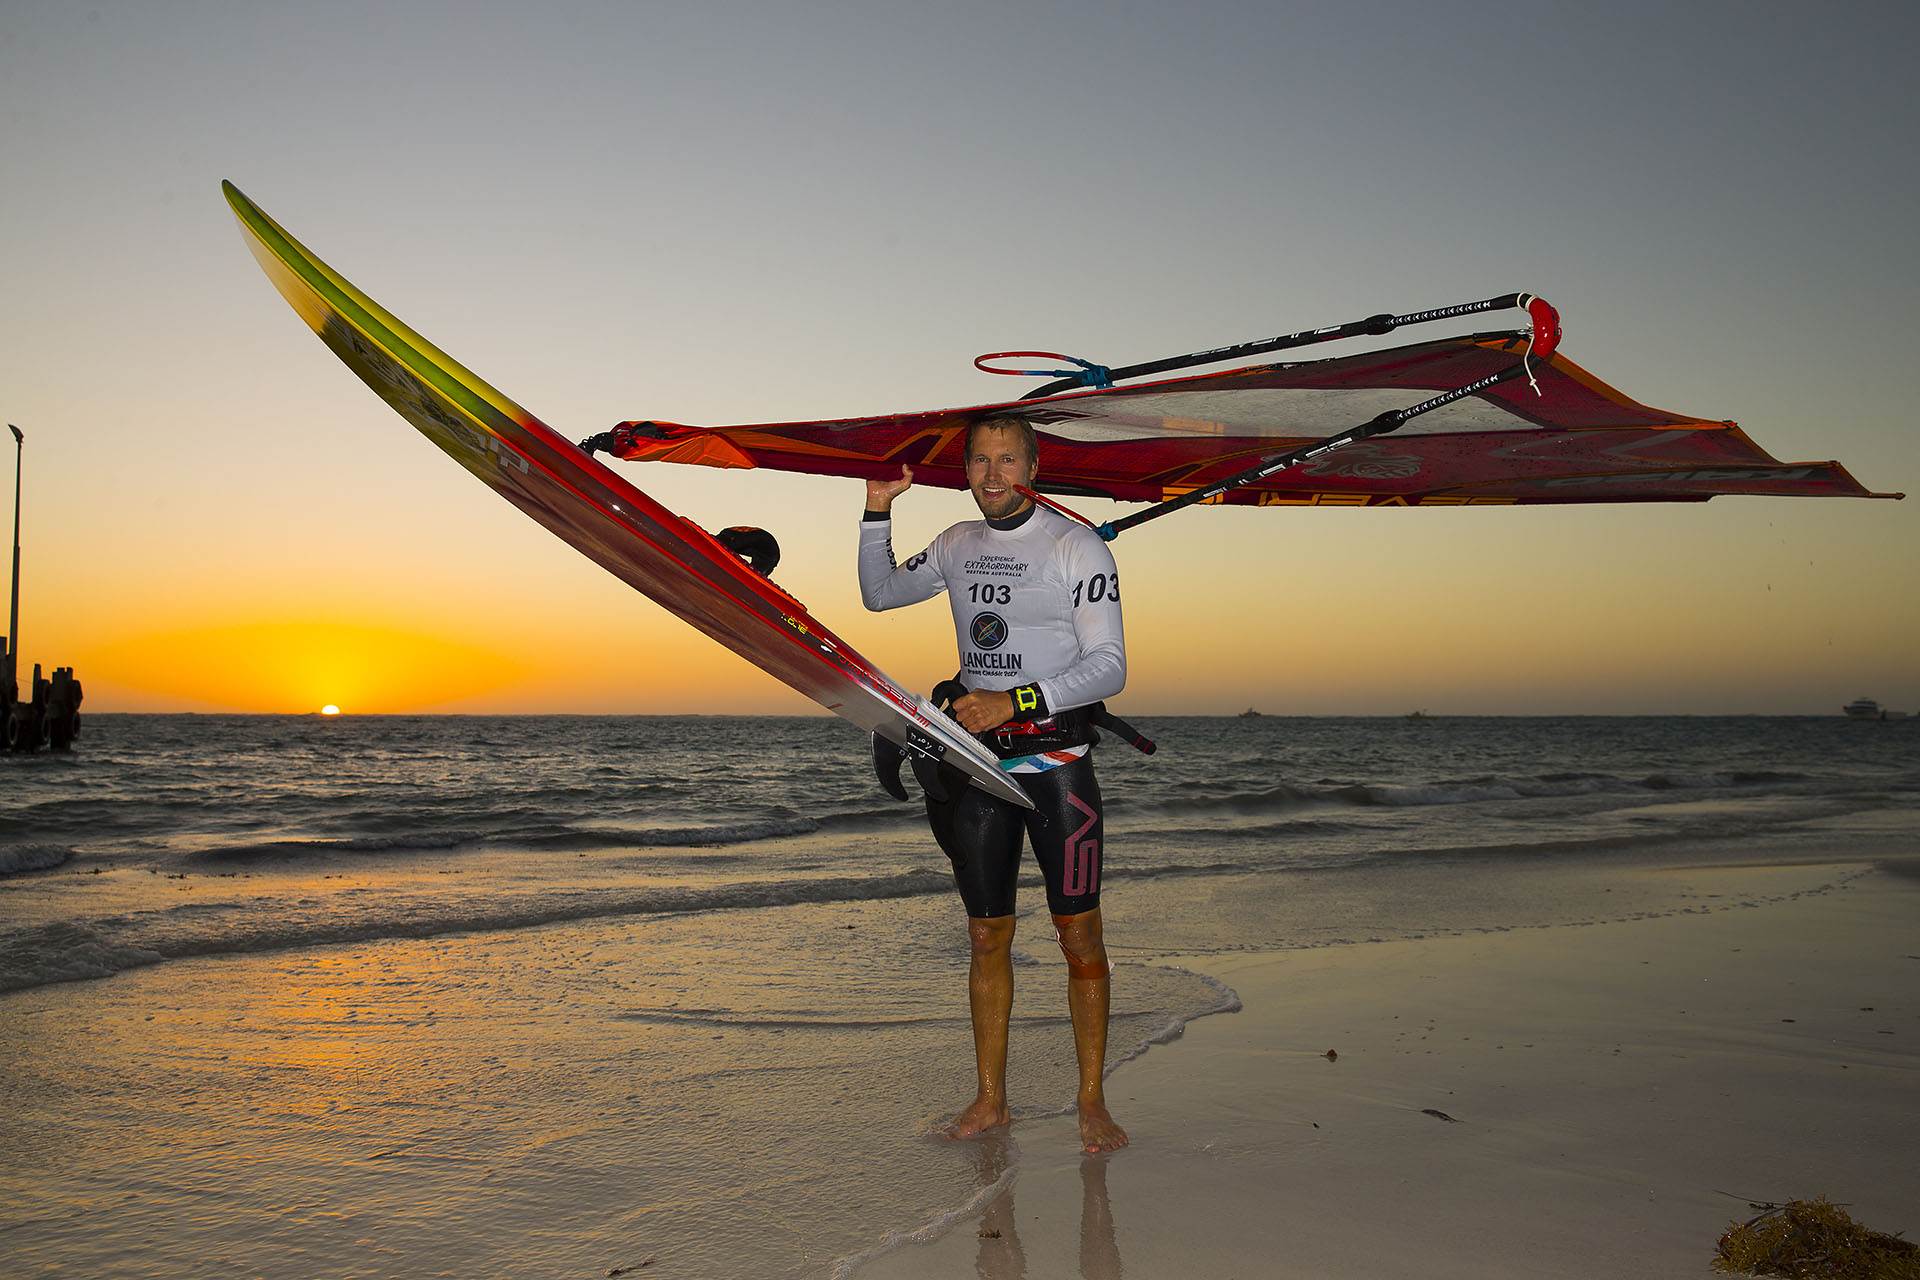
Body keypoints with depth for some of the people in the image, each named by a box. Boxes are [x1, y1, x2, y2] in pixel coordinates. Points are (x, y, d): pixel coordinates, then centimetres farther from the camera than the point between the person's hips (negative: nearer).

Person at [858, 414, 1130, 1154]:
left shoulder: (1077, 548, -6)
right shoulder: (958, 545, 12)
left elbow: (1109, 667, -11)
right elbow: (879, 593, 25)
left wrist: (1016, 702, -23)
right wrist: (877, 512, 10)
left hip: (1058, 764, -4)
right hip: (979, 763, 5)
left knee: (1079, 938, -3)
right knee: (987, 938, 8)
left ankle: (1092, 1104, 8)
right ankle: (990, 1100, 18)